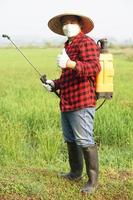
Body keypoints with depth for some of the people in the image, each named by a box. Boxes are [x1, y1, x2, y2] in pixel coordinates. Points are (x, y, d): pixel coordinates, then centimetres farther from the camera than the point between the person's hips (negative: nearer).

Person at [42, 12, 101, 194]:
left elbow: (94, 67, -25)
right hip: (67, 102, 10)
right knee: (70, 140, 19)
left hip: (81, 103, -10)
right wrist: (54, 84, 14)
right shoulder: (68, 46, 21)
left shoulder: (86, 43, -9)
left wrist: (70, 64, -40)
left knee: (85, 141, -8)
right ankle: (76, 172, 33)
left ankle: (93, 181, 0)